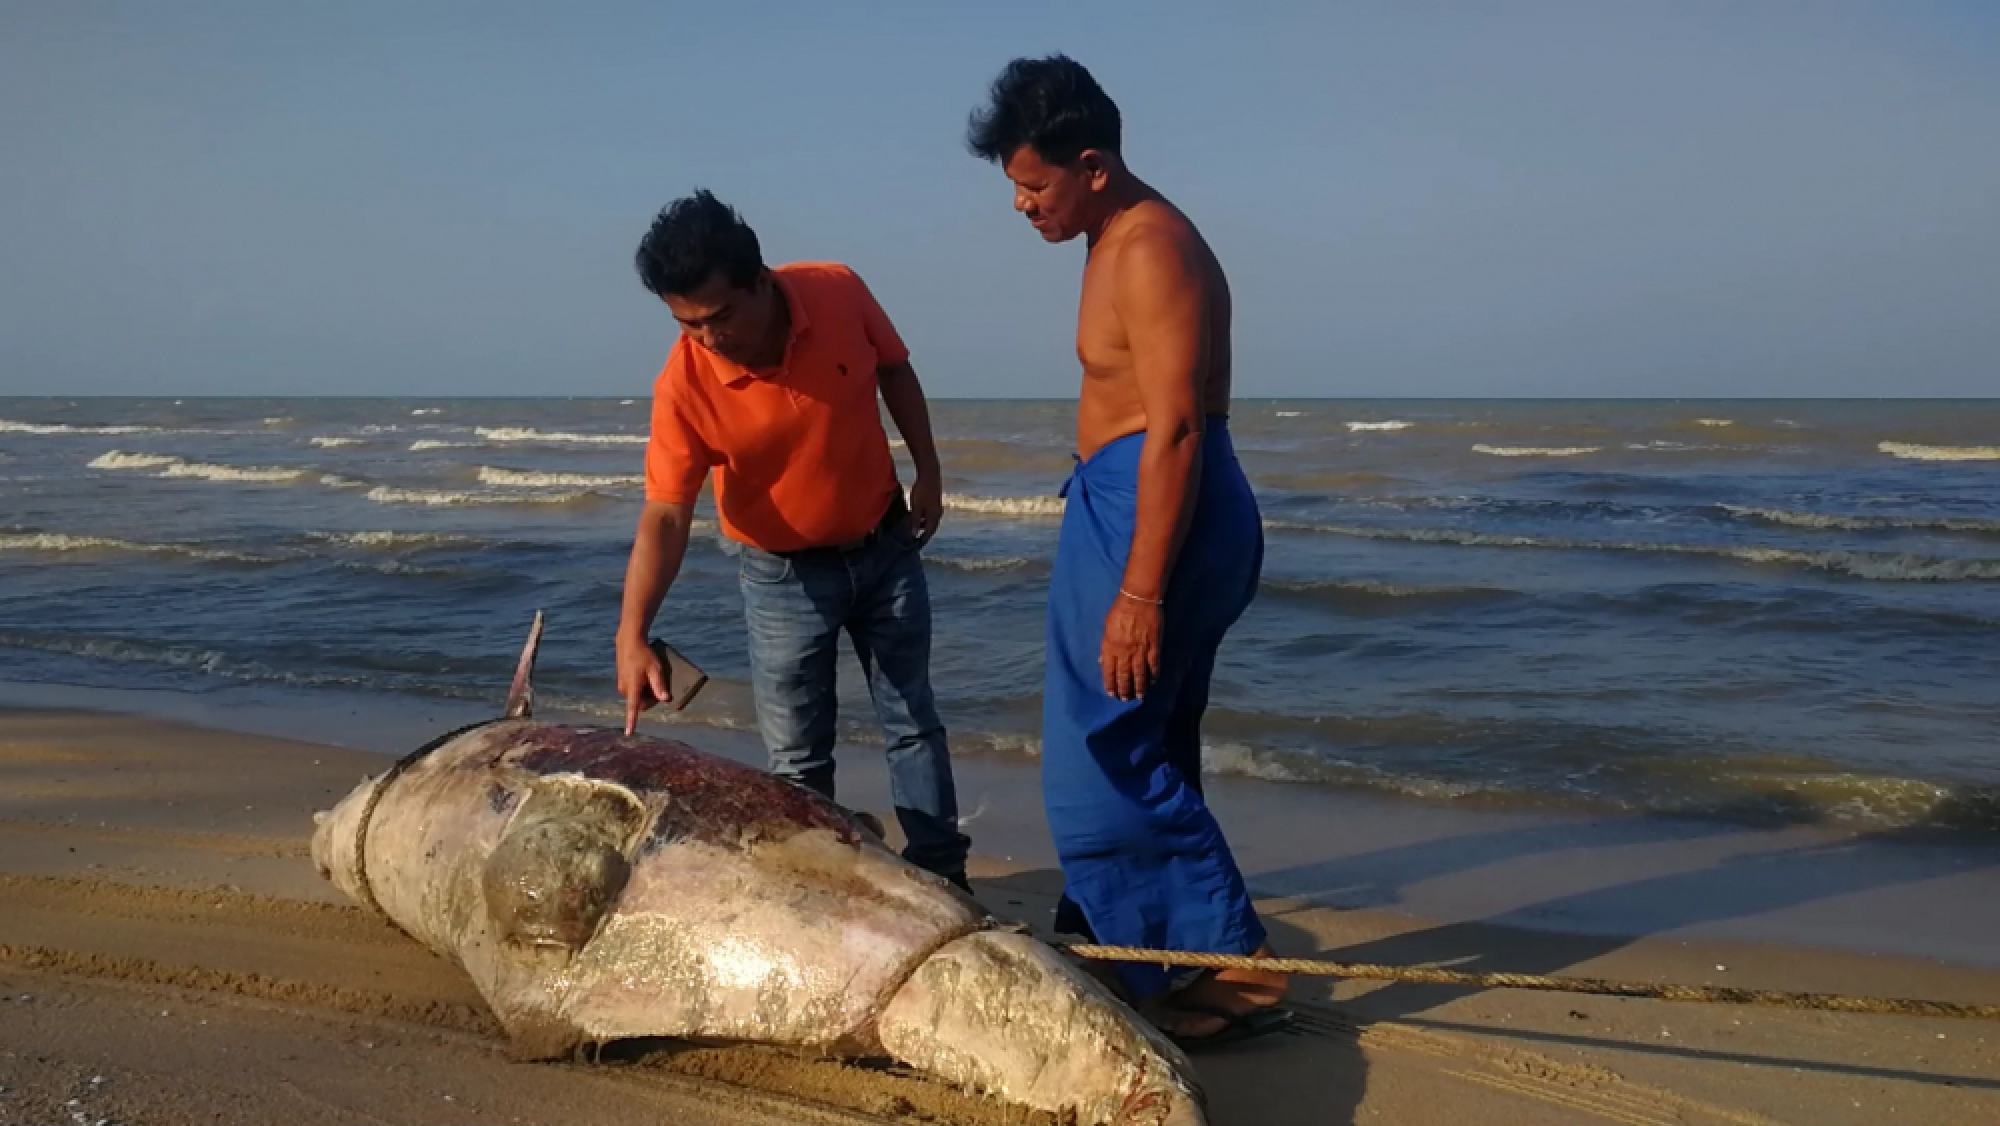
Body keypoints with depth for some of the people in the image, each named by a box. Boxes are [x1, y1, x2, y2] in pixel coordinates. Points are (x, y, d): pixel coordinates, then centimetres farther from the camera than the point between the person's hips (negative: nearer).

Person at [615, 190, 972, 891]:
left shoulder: (839, 293, -20)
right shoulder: (685, 384, -25)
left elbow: (894, 371, 1)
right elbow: (665, 516, -27)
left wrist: (927, 472, 0)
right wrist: (632, 636, -36)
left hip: (885, 548, 2)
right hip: (784, 574, -2)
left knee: (913, 722, 12)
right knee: (796, 754, 4)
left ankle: (941, 875, 24)